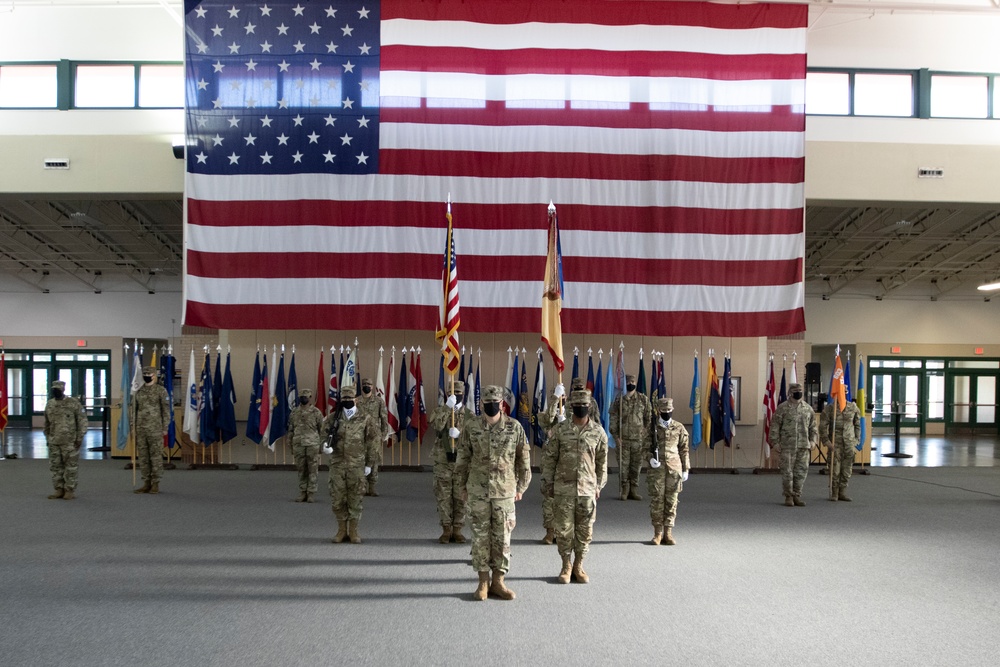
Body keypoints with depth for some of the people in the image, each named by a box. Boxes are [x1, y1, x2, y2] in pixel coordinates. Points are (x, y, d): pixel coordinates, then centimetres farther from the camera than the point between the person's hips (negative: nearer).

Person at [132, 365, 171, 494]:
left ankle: (155, 484, 5)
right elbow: (135, 411, 16)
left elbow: (166, 410, -4)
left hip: (155, 429, -5)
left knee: (156, 456, -1)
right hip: (140, 430, 5)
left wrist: (165, 427, -8)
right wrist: (133, 428, 11)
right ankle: (146, 483, 16)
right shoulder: (138, 392, 11)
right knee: (142, 457, 8)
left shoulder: (161, 390, -3)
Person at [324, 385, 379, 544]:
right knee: (337, 498, 5)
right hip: (337, 464, 2)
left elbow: (372, 442, 3)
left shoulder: (365, 419, 0)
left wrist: (369, 464, 2)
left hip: (357, 465, -2)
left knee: (355, 499, 3)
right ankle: (342, 530, 19)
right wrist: (326, 445, -12)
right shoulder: (333, 418, 4)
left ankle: (353, 531, 15)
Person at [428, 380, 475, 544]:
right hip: (443, 461, 0)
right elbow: (435, 427, -19)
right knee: (443, 496, 3)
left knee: (461, 497, 4)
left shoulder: (470, 415, 4)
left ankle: (457, 530, 15)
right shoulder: (439, 411, 2)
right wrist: (447, 407, -26)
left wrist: (460, 434, -22)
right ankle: (446, 530, 14)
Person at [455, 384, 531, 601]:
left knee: (502, 537, 5)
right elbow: (462, 459, 7)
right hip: (478, 491, 0)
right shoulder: (471, 427, -1)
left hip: (505, 491, 0)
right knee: (480, 536, 5)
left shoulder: (515, 427, -3)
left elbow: (524, 459, 5)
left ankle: (498, 581, 16)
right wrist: (463, 487, 8)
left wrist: (520, 487, 6)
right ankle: (483, 581, 16)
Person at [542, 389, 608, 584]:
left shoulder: (598, 432, 1)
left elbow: (602, 462, 8)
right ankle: (565, 566, 18)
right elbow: (549, 457, 3)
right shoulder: (560, 430, -1)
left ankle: (578, 566, 21)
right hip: (564, 488, -1)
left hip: (587, 488, 1)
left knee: (585, 530, 6)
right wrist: (549, 482, 0)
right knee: (563, 529, 3)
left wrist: (599, 486, 6)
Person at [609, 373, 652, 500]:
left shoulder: (643, 399, 5)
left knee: (636, 465, 5)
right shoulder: (618, 400, 2)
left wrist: (647, 437, 1)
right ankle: (625, 489, 10)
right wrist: (616, 435, -7)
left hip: (639, 439, 1)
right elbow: (613, 418, 1)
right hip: (623, 439, -1)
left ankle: (634, 490, 14)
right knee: (623, 465, -1)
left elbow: (649, 419, 7)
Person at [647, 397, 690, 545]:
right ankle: (657, 533, 7)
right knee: (656, 500, -1)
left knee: (671, 501, 2)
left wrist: (685, 469, 7)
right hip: (656, 468, -1)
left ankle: (668, 533, 10)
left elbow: (684, 450, 10)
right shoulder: (652, 427, 4)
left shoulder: (679, 428, 7)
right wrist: (650, 458, -12)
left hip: (674, 468, 1)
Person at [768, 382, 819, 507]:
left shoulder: (808, 408, 10)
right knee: (787, 472, 0)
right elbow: (774, 426, -3)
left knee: (801, 471, 5)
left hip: (803, 446, 4)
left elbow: (813, 426, 16)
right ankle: (788, 496, 10)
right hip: (787, 446, -4)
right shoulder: (782, 408, -3)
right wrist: (775, 443, -7)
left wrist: (813, 440, 5)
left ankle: (797, 496, 17)